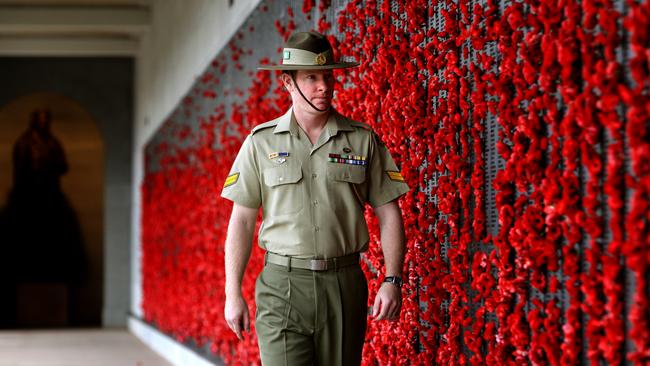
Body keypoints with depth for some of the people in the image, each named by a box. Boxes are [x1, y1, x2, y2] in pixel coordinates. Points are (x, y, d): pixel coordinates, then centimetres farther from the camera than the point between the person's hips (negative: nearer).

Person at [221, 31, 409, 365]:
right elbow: (241, 221, 4)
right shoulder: (261, 142, 4)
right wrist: (233, 294, -1)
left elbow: (388, 214, 6)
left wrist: (392, 281, -5)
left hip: (344, 286, 2)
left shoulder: (363, 140, 5)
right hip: (283, 286, -1)